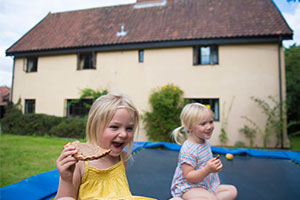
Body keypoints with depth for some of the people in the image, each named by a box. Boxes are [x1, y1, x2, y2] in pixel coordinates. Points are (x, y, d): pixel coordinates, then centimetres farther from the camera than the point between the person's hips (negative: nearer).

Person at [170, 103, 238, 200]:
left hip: (208, 185, 10)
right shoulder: (188, 149, -26)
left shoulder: (206, 142, 4)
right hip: (188, 188, -9)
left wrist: (214, 166, 7)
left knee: (232, 190, 6)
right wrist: (208, 169, -35)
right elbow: (189, 177, -25)